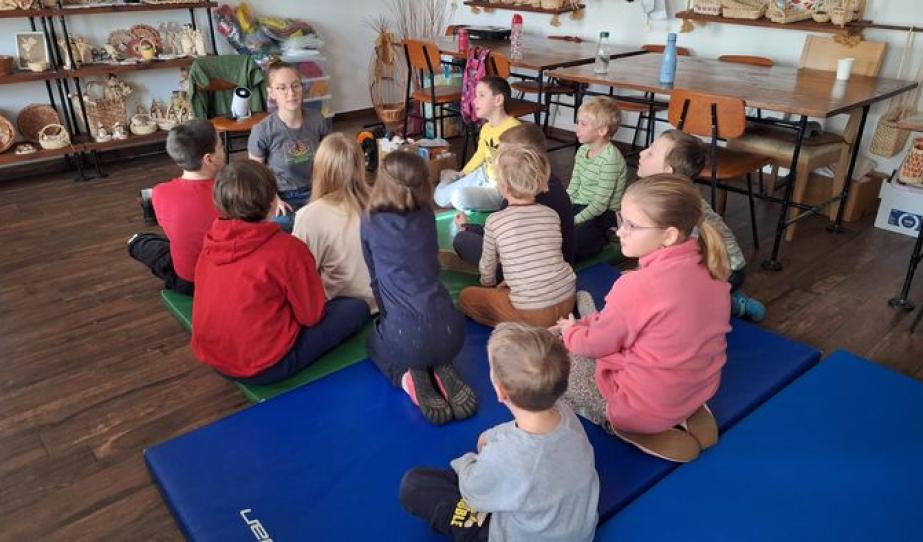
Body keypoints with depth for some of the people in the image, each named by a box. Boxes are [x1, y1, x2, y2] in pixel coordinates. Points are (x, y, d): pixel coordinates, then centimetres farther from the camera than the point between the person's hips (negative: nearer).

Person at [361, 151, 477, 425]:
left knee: (375, 341, 34)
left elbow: (376, 278, 11)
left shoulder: (370, 222, 1)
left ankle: (408, 377, 4)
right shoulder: (427, 216, 9)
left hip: (407, 337, -3)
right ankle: (441, 370, 7)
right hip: (450, 331, 3)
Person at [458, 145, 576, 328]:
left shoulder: (494, 221, -7)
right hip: (567, 302, 6)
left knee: (466, 297, 14)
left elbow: (487, 266, 9)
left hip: (533, 314, -6)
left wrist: (489, 286, 31)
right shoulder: (551, 215, 5)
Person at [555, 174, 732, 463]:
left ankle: (617, 419, 3)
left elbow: (595, 344, -13)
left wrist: (570, 331, 9)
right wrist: (587, 323, 8)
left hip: (646, 407, -8)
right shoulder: (708, 267, -8)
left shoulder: (638, 287, -32)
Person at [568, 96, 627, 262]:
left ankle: (600, 239, 1)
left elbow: (600, 204, -20)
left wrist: (574, 221, -20)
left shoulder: (610, 158, -19)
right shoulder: (582, 150, 6)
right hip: (580, 207, 8)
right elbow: (573, 187, 10)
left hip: (603, 215, -8)